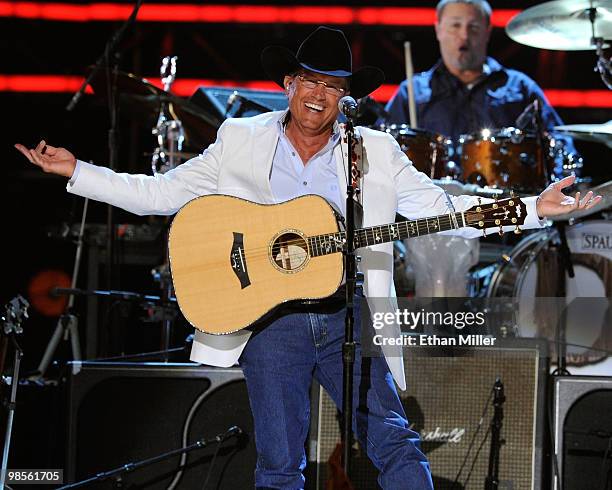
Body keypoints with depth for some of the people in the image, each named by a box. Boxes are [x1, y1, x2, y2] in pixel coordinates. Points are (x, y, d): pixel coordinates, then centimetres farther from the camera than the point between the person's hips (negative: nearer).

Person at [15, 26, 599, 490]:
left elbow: (440, 209, 6)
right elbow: (161, 194, 10)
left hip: (348, 316, 1)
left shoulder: (376, 153, 8)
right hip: (270, 320, -1)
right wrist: (75, 171, 2)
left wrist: (533, 209, -4)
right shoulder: (241, 140, 7)